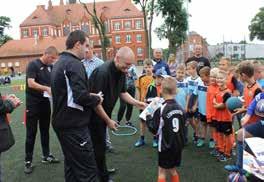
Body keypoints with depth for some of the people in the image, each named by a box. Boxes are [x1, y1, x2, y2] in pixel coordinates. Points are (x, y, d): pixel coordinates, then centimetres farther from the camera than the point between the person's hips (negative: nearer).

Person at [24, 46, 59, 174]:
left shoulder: (51, 67, 7)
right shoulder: (33, 65, -11)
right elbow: (30, 83, -20)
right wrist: (46, 88, -29)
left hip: (45, 102, 6)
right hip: (33, 102, -6)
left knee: (45, 130, 14)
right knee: (31, 132, 0)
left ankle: (46, 156, 25)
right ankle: (28, 161, 10)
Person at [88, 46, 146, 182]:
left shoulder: (121, 72, -3)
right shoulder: (102, 72, -29)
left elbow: (122, 92, 9)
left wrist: (136, 103, -4)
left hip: (103, 114, 8)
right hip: (94, 115, -8)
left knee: (100, 144, 20)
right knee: (99, 146, 3)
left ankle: (101, 170, 38)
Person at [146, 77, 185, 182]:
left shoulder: (161, 109, -19)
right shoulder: (180, 108, -1)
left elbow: (155, 130, -13)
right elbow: (183, 127, 9)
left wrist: (148, 116, -1)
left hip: (166, 146, -6)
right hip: (177, 145, 6)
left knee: (162, 171, 8)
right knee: (172, 170, 20)